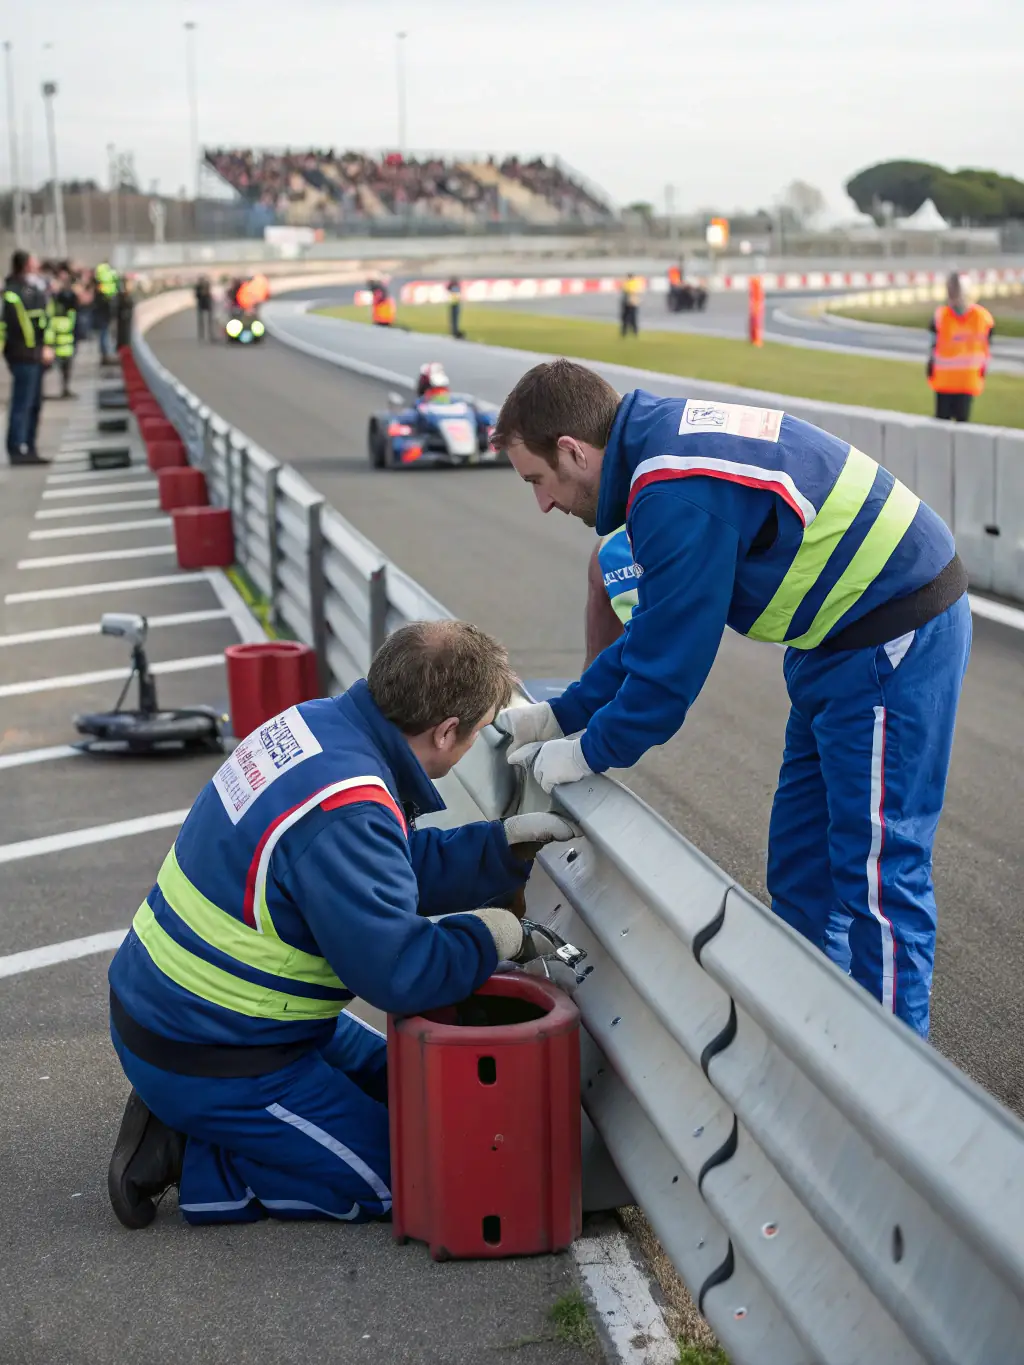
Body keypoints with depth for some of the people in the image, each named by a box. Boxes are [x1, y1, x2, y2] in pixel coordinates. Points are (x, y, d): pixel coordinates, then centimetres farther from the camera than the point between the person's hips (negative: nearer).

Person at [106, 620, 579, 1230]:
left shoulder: (318, 722, -3)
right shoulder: (345, 819, -32)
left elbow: (403, 867, 9)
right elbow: (399, 973, -28)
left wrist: (507, 843, 3)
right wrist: (486, 937, -11)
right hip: (209, 1060, -9)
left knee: (392, 1084, 23)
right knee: (391, 1179, 1)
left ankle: (180, 1116, 13)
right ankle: (185, 1159, 0)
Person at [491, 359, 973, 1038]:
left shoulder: (679, 495, -26)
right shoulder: (665, 440, 6)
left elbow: (672, 662, -21)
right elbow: (656, 630, 14)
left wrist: (589, 751, -6)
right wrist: (561, 716, 13)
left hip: (893, 636, -10)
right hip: (846, 634, 10)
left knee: (876, 874, -5)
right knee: (801, 868, 15)